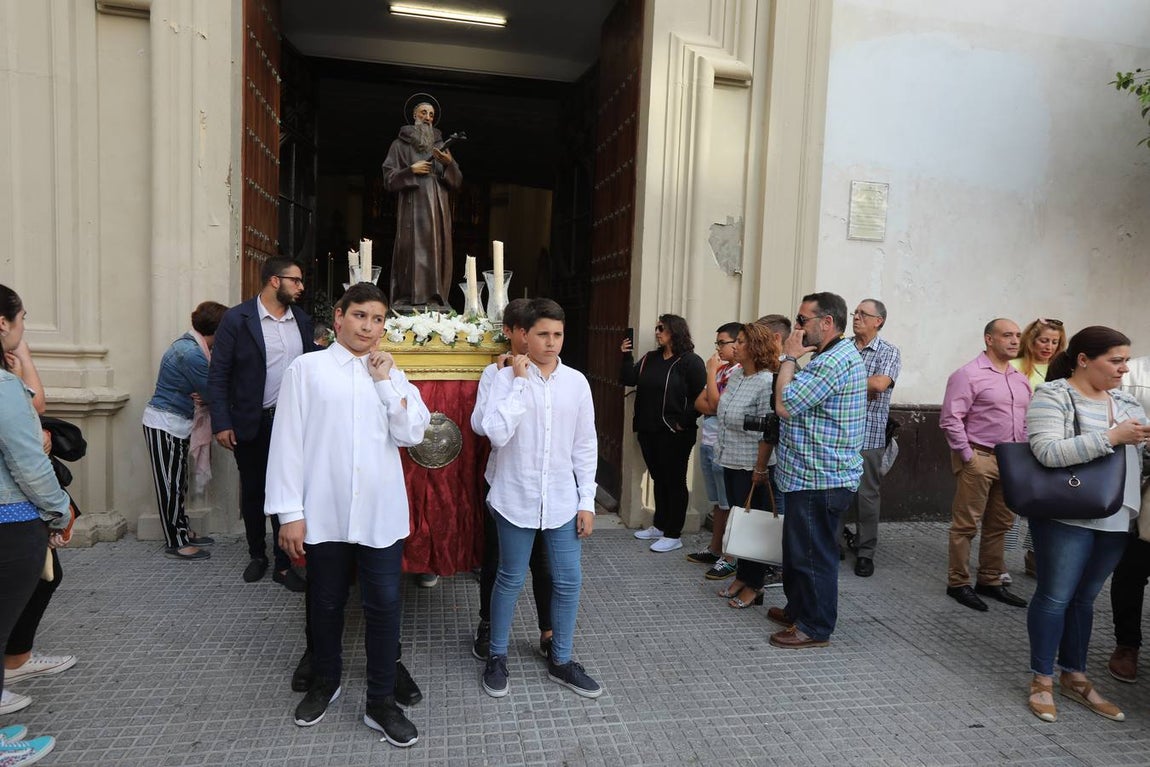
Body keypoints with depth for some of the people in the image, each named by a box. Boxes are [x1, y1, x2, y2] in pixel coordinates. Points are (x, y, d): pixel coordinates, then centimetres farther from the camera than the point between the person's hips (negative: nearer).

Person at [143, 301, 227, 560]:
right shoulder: (191, 353, -24)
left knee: (177, 482, 16)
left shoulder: (190, 345, 6)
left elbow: (203, 389, 11)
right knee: (170, 483, -1)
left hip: (175, 424, 10)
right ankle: (176, 543, 8)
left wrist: (203, 396, -10)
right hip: (165, 424, -10)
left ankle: (182, 532, 27)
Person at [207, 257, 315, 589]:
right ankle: (257, 555, 32)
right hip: (251, 424, -2)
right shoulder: (237, 318, -8)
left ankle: (283, 564, 17)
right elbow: (218, 375, -8)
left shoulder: (301, 320, 5)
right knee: (252, 492, 14)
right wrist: (221, 423, -12)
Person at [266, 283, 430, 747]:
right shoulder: (307, 368, -1)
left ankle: (381, 702, 21)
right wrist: (289, 512, -7)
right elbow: (288, 441, -3)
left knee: (384, 605, 4)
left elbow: (412, 434, -1)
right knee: (326, 604, 16)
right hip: (325, 512, -1)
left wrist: (386, 382, -6)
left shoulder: (391, 373, 9)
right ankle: (325, 683, 40)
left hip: (381, 513, 2)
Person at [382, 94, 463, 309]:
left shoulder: (441, 146, 19)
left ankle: (435, 298, -4)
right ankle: (407, 298, -10)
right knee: (412, 251, -10)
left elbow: (456, 182, 12)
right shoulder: (400, 145, 11)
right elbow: (389, 178, 4)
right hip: (413, 209, -3)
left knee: (437, 251, -4)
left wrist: (449, 164, -7)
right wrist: (411, 170, -10)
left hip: (438, 210, 3)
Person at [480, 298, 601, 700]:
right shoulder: (507, 377, -8)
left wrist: (587, 501, 3)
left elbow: (585, 446, 4)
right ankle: (497, 657, 32)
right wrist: (520, 381, -19)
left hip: (562, 500, 3)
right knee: (511, 580, 11)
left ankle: (561, 661, 29)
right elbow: (497, 433, -22)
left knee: (569, 581, 9)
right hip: (517, 498, -3)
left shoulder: (576, 382, 0)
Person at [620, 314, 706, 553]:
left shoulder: (690, 361, -9)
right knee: (658, 479, 17)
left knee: (674, 482, 2)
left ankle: (673, 535, 10)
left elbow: (700, 397, -15)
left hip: (674, 434, -7)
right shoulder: (650, 359, 12)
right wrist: (626, 357, -5)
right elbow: (628, 380, 8)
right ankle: (659, 526, 30)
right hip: (648, 431, 7)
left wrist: (684, 422, -18)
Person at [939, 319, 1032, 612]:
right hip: (979, 459, -7)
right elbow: (950, 419, -14)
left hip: (1012, 461, 8)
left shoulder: (1021, 379, 14)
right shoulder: (969, 375, -10)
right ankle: (958, 583, 10)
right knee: (965, 525, 0)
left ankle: (990, 581, 26)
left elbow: (1026, 421, 21)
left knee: (1000, 525, 14)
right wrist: (968, 456, -14)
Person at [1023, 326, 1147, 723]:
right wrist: (1113, 437, -21)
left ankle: (1075, 678, 27)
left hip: (1115, 519, 6)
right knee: (1055, 596, 2)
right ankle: (1042, 681, 15)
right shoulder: (1052, 397, -9)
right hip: (1066, 516, -6)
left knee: (1084, 597, 15)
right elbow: (1048, 452, -21)